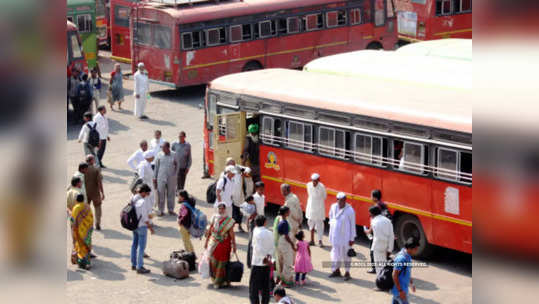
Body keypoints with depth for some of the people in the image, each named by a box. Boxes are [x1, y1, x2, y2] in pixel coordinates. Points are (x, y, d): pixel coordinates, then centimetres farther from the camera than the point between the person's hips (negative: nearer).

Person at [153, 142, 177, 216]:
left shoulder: (174, 155, -1)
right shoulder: (159, 155, -3)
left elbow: (176, 165, 13)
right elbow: (156, 167, 3)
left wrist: (175, 174, 6)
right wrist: (154, 178, 2)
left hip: (171, 179, 1)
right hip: (161, 178, -1)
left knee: (171, 194, 9)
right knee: (161, 195, 0)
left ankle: (171, 210, 23)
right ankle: (161, 211, 11)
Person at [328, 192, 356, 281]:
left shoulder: (350, 210, -15)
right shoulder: (333, 207, -2)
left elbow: (353, 224, -11)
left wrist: (352, 238, -11)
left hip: (345, 236, -5)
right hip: (335, 235, 5)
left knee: (346, 254, 2)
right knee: (335, 252, 14)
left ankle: (347, 273, 12)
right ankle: (336, 270, 28)